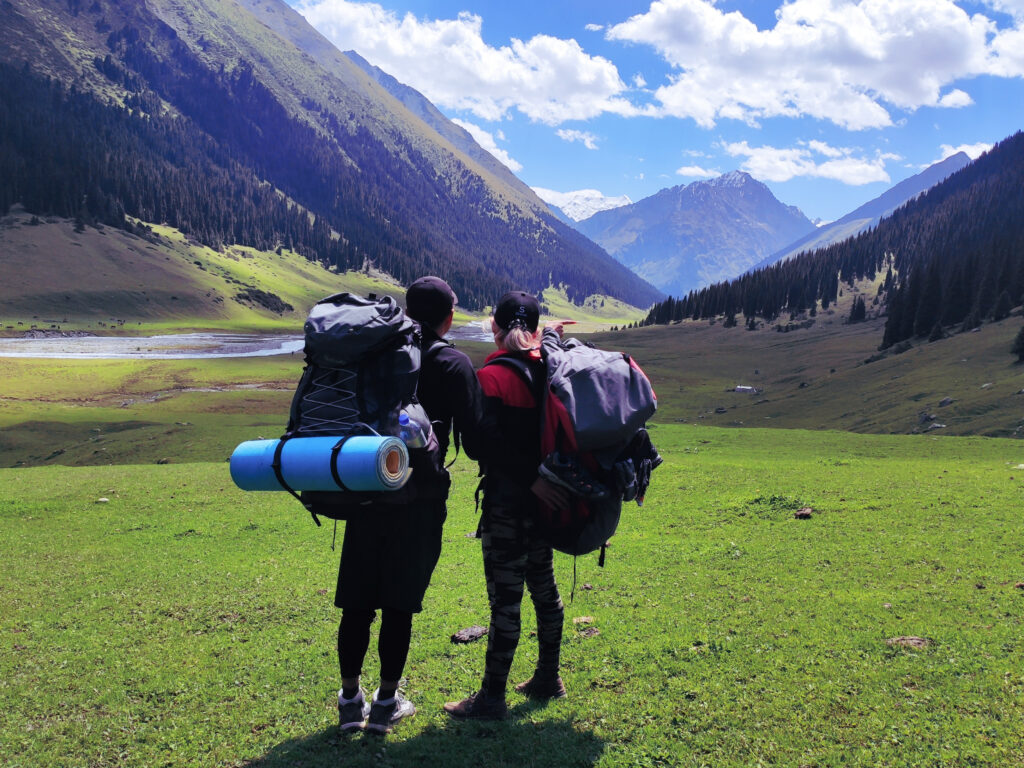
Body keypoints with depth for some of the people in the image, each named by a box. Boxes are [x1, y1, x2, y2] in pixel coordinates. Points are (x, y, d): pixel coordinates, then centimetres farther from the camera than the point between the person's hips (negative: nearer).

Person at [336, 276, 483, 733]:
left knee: (357, 601, 10)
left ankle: (350, 700, 20)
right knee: (399, 603, 7)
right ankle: (386, 702, 16)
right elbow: (474, 443, -7)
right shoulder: (454, 365, -4)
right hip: (421, 496, -3)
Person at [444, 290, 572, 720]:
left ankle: (492, 697, 9)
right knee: (543, 587, 18)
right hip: (546, 503, 7)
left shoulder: (491, 377, -14)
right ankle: (548, 679, 32)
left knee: (505, 599, -1)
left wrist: (532, 480, -21)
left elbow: (491, 442, -23)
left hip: (507, 504, -7)